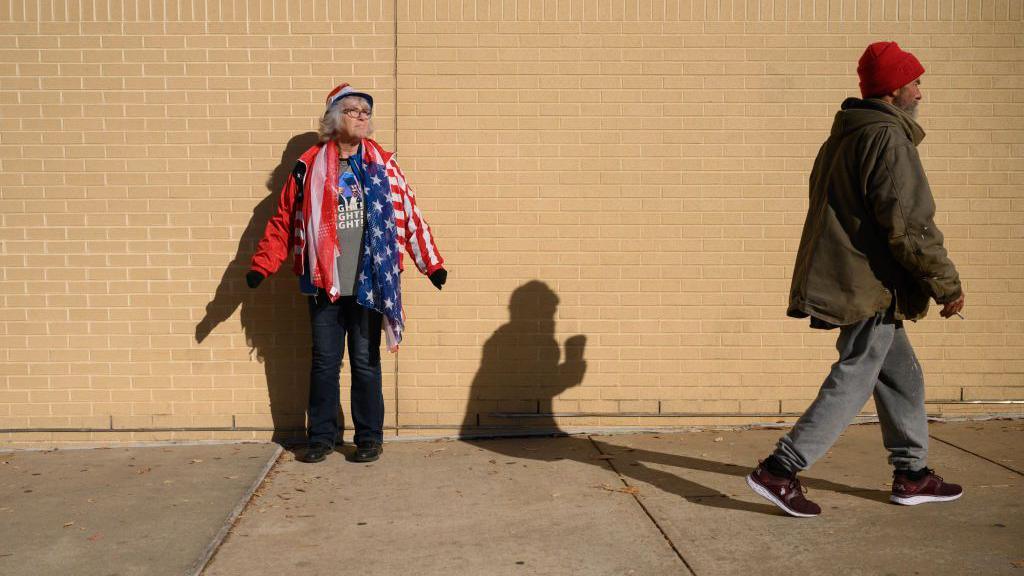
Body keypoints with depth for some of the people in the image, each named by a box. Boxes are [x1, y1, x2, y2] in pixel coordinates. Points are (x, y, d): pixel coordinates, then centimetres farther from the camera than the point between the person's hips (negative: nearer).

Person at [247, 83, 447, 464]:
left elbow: (409, 215, 5)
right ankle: (322, 435, 23)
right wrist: (261, 266, 0)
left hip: (368, 285, 0)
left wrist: (431, 263, 5)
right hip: (324, 285, 1)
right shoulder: (310, 167, 3)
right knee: (324, 361, 8)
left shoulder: (382, 165, 4)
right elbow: (284, 221, 5)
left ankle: (369, 438, 19)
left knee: (365, 362, 6)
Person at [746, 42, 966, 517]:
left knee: (903, 378, 19)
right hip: (871, 287, -10)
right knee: (852, 383, -4)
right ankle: (779, 470, -3)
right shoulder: (889, 139, -15)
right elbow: (909, 225, -20)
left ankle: (911, 475, 29)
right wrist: (947, 284, -11)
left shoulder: (842, 137, 15)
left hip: (846, 279, 10)